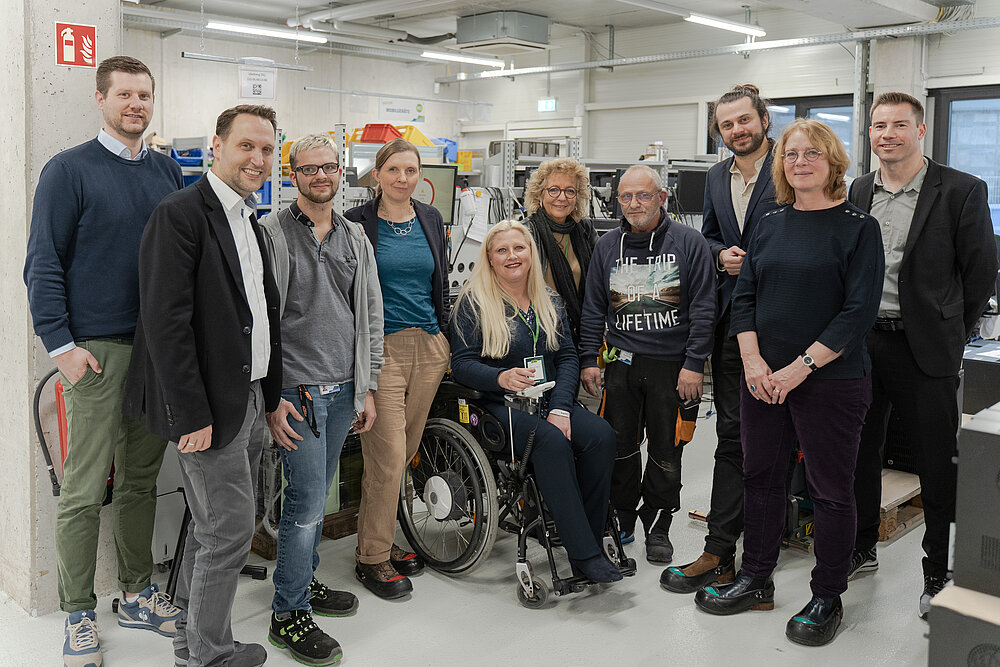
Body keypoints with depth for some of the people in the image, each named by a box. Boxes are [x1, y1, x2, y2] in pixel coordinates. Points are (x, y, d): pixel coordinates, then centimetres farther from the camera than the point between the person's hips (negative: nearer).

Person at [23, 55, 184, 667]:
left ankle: (138, 594, 26)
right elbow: (44, 265, -5)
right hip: (97, 351, -5)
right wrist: (61, 345, -12)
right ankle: (80, 615, 13)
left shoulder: (168, 172, 12)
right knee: (85, 492, 0)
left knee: (142, 480, 13)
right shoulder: (70, 170, -3)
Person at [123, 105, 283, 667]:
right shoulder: (180, 215, -14)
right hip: (212, 405, -9)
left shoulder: (250, 221, 15)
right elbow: (166, 321, -20)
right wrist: (191, 414, -21)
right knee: (229, 533, -1)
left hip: (252, 399, 9)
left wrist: (273, 393, 14)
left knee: (213, 529, 18)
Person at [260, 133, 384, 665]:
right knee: (307, 501, -5)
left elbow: (370, 314, 15)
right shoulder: (271, 233, -6)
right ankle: (289, 614, 9)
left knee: (316, 496, 16)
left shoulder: (355, 238, 12)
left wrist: (367, 388, 11)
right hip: (297, 391, -6)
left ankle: (304, 581, 33)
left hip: (343, 391, 6)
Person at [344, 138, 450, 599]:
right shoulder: (356, 223, -4)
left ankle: (381, 539, 27)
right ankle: (372, 557, 9)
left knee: (406, 450, 11)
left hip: (429, 348, 5)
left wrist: (446, 339, 16)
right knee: (388, 456, -6)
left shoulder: (430, 219, 11)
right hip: (381, 349, -5)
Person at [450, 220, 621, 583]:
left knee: (601, 434, -24)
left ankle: (591, 540, -14)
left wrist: (560, 407, -9)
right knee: (552, 442, -33)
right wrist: (501, 377, -26)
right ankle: (584, 553, -28)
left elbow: (568, 357, 8)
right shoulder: (474, 302, 2)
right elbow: (462, 363, -5)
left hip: (551, 403, 5)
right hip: (500, 405, -5)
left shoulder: (550, 302, 16)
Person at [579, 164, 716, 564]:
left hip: (673, 365, -2)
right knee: (619, 448, 5)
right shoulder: (607, 246, 10)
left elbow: (703, 310, -4)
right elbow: (593, 310, 12)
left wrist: (694, 365, -9)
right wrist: (588, 359, 4)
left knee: (666, 453, 6)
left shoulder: (689, 243, 0)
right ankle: (620, 520, 22)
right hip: (621, 364, 2)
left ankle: (657, 527, 21)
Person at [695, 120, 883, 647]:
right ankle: (756, 581, 29)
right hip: (762, 378, 5)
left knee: (830, 490, 4)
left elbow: (859, 311, -12)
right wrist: (753, 360, -5)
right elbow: (744, 296, 9)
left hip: (830, 380, -5)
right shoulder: (770, 224, 10)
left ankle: (826, 598, 20)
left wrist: (801, 367, -17)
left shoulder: (858, 227, -5)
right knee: (761, 477, 13)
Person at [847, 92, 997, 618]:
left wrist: (950, 335, 1)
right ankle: (860, 549, 31)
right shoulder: (859, 191, 9)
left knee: (937, 465, 4)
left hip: (923, 349, -4)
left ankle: (939, 574, 18)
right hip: (861, 341, 5)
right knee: (859, 452, 14)